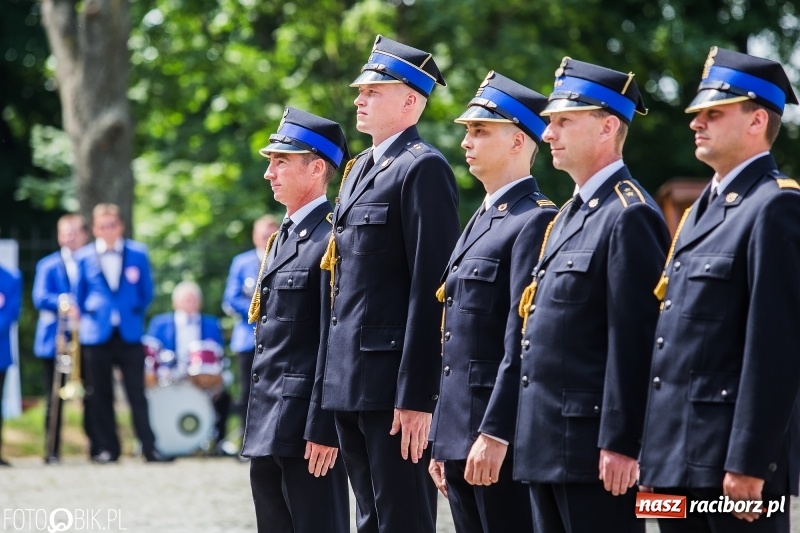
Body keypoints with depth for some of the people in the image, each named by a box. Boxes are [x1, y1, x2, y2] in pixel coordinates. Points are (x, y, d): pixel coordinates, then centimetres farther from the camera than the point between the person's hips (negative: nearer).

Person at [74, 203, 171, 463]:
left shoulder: (138, 254, 4)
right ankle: (106, 448, 9)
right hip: (96, 335, 0)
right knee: (100, 395, 3)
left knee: (137, 393, -3)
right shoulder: (83, 257, 3)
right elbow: (79, 296, 10)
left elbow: (146, 292, 11)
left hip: (130, 334, 0)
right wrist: (87, 319, 4)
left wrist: (133, 315, 7)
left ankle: (149, 448, -5)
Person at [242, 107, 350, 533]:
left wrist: (323, 429, -21)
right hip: (268, 426, 10)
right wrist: (257, 421, 19)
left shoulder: (332, 239, -12)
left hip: (308, 424, -10)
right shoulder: (283, 238, 18)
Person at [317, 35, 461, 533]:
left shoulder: (423, 168, -11)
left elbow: (432, 285, -17)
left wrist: (417, 396, -21)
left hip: (395, 380, -9)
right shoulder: (361, 168, 18)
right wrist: (335, 375, 16)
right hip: (350, 379, 9)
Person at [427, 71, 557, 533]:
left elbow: (523, 339, -18)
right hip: (460, 430, 9)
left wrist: (495, 433, -22)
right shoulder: (482, 221, 19)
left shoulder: (536, 221, -11)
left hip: (502, 431, -9)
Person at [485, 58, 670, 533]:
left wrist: (619, 444, -22)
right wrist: (496, 427, 18)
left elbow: (634, 341, -18)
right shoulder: (572, 216, 19)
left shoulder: (630, 216, -12)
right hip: (548, 446, 10)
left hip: (595, 445, -10)